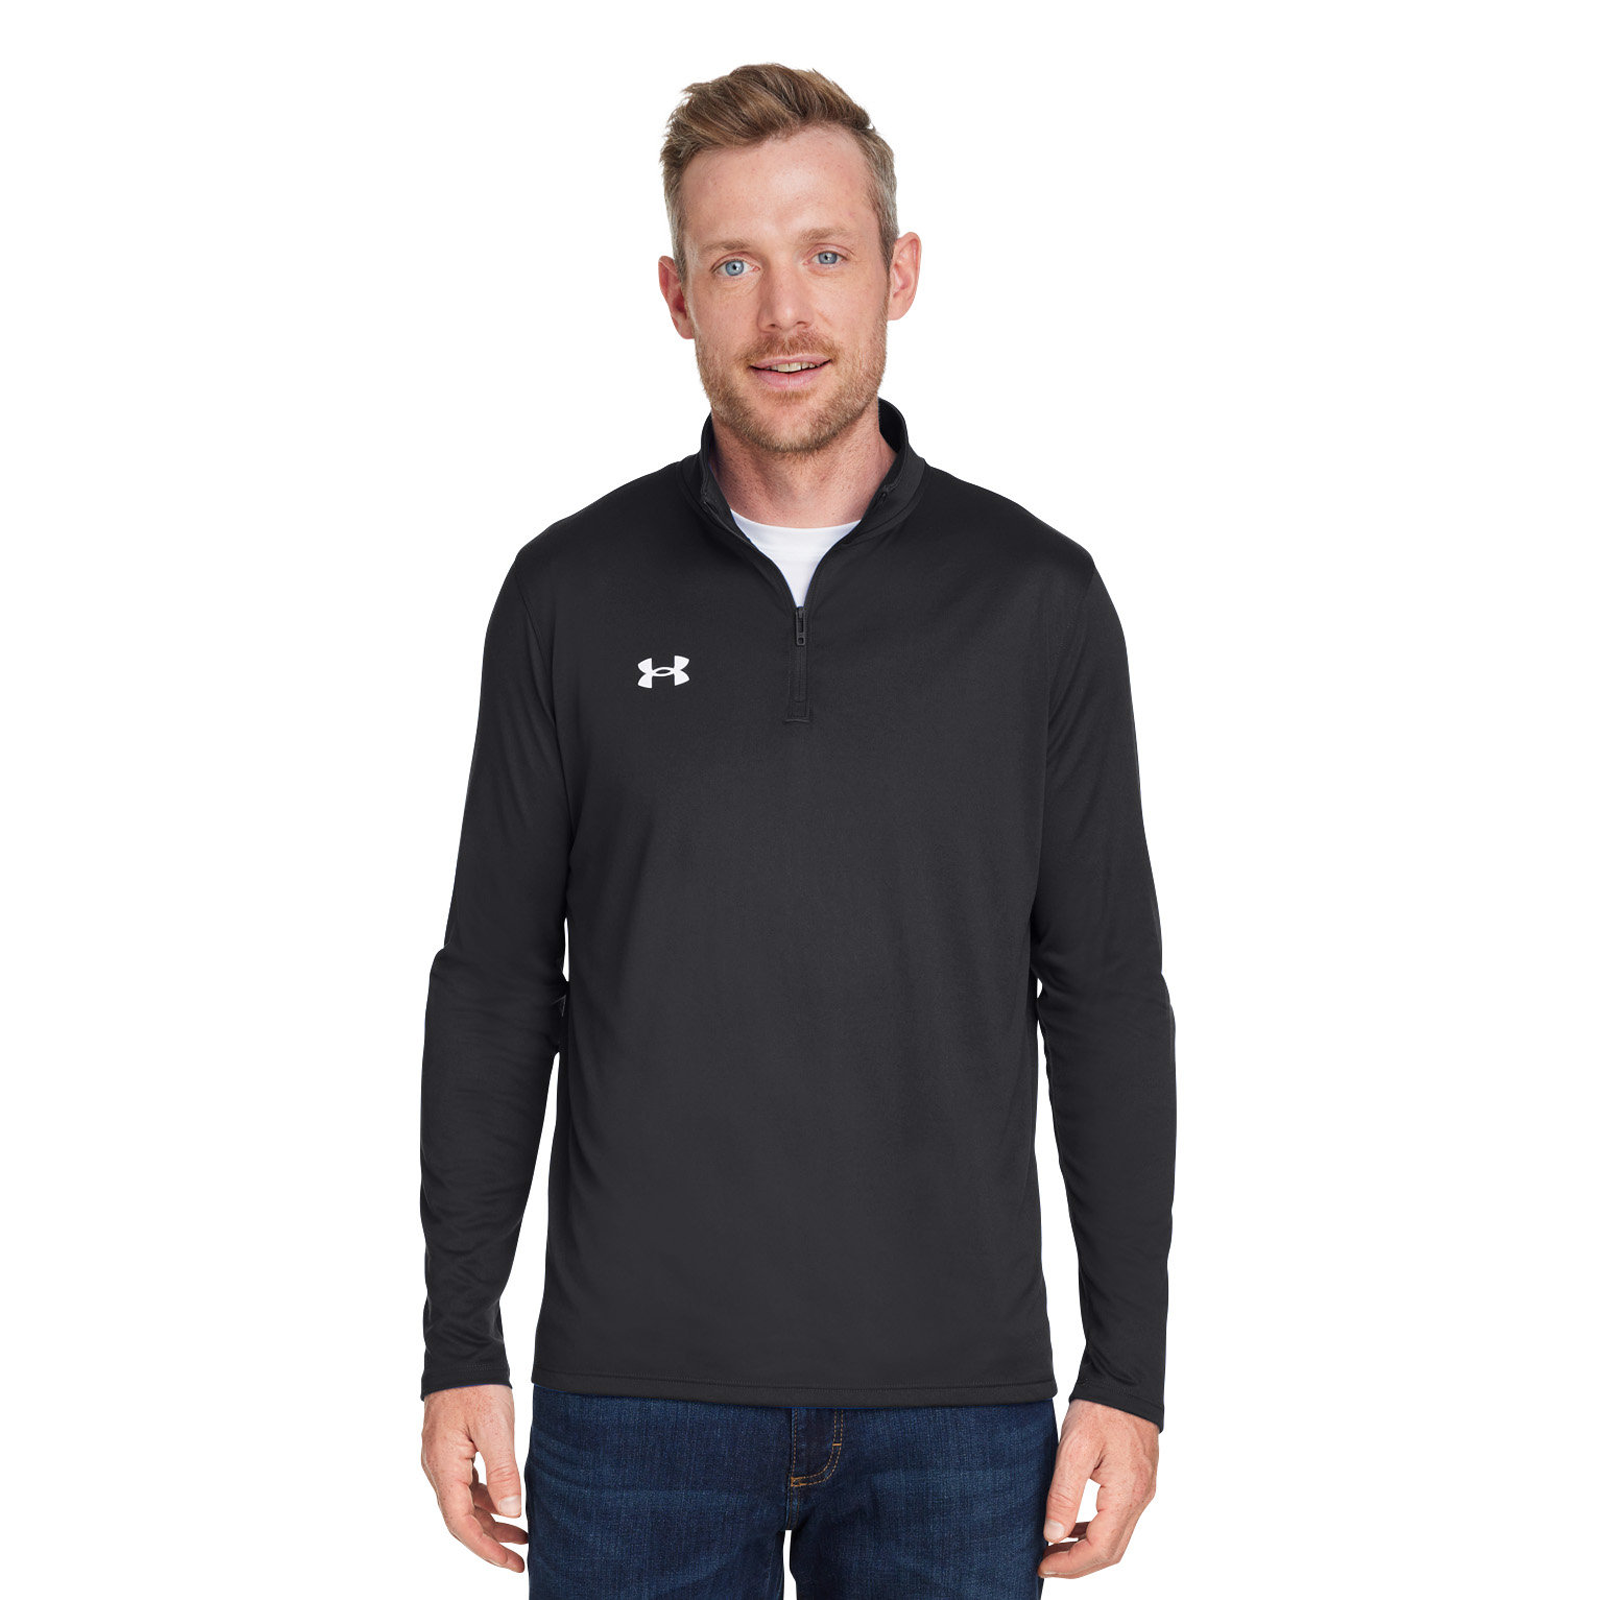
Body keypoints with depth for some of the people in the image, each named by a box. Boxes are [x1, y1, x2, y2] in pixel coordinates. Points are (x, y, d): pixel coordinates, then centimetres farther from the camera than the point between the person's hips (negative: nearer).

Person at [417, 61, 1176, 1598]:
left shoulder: (1035, 596, 1)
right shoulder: (573, 592, 2)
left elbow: (1105, 996, 3)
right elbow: (496, 984, 6)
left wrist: (1126, 1369, 0)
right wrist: (460, 1345, 2)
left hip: (957, 1405, 0)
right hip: (635, 1390, 0)